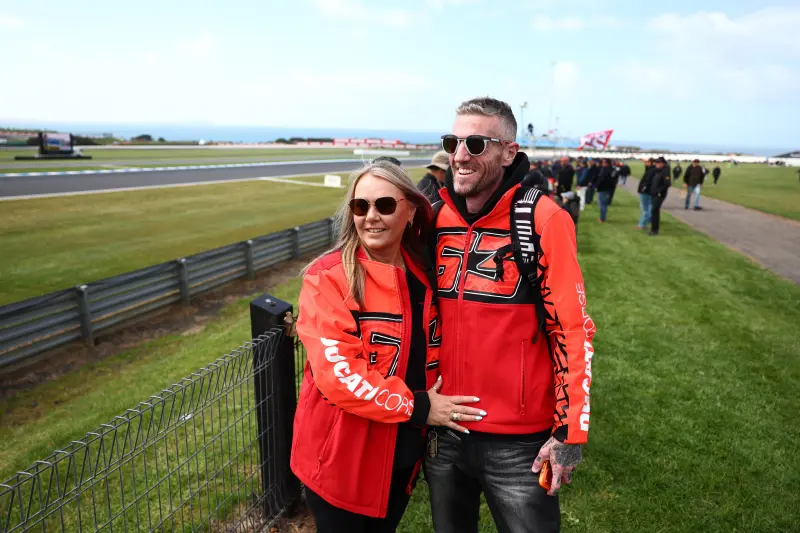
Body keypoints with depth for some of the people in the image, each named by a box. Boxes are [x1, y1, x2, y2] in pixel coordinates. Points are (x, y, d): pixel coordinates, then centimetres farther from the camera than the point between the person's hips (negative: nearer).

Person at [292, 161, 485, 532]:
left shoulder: (422, 275, 0)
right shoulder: (329, 277, -17)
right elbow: (337, 371, -24)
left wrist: (434, 405, 1)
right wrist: (416, 406, -21)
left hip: (404, 451, 5)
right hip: (343, 456, -5)